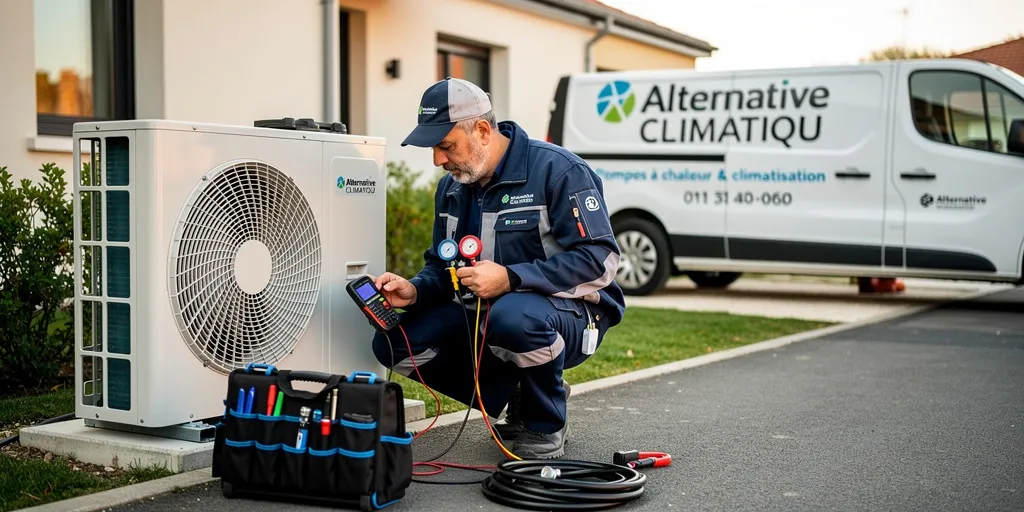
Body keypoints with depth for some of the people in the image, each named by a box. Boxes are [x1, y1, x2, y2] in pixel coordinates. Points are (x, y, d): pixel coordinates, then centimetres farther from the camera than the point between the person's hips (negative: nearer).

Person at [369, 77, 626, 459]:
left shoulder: (557, 170, -17)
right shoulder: (452, 187, 6)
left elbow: (600, 260, -23)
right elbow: (442, 266, 14)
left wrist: (509, 278, -30)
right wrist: (415, 291, -10)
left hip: (567, 313, -7)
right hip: (486, 313, 7)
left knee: (513, 316, -41)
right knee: (394, 343, -11)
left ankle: (546, 426, -10)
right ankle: (517, 400, 6)